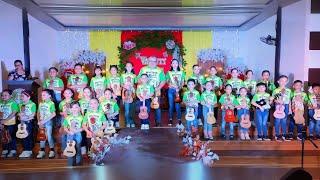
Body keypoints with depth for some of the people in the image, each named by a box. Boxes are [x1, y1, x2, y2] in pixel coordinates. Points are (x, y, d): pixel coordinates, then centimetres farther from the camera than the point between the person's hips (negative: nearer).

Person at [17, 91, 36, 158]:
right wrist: (19, 115, -7)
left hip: (29, 122, -6)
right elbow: (19, 113, 15)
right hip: (22, 122, 6)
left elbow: (33, 114, -11)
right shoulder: (20, 104, 12)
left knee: (29, 136, -2)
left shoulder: (32, 104, -7)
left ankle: (29, 150, 6)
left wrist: (26, 117, -19)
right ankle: (25, 150, 17)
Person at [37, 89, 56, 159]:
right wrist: (39, 121, -2)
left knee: (49, 136, -3)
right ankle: (42, 151, 20)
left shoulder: (51, 103, -10)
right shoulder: (41, 103, 8)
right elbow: (38, 113, 13)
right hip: (41, 122, 6)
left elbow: (54, 114, -14)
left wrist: (45, 121, -15)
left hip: (48, 122, -5)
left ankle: (52, 151, 10)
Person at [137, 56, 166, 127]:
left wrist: (158, 88, -11)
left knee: (157, 107, 1)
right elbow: (139, 79, 5)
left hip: (156, 92, 0)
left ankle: (158, 123, 11)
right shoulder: (143, 69, 9)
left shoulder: (160, 70, 7)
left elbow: (163, 81, 3)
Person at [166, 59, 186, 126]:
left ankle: (179, 120, 3)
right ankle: (170, 119, 10)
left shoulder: (181, 72, 9)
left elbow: (182, 82, 8)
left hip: (178, 90, 0)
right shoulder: (169, 72, 7)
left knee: (177, 105, -4)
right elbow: (167, 82, 3)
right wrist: (173, 86, -14)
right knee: (171, 105, 3)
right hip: (171, 90, 0)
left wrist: (179, 88, -9)